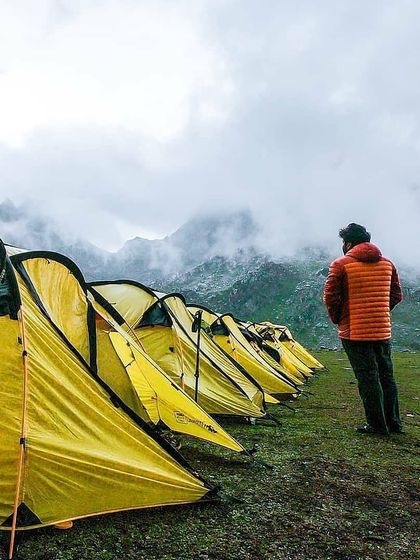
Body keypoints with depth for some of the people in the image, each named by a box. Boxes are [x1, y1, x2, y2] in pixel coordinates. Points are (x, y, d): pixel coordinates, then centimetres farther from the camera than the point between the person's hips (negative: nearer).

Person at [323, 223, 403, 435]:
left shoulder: (341, 264, -8)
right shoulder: (387, 263, 10)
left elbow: (330, 296, -10)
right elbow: (396, 294, 14)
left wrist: (337, 319, 4)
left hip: (354, 332, -5)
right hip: (383, 330, 6)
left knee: (367, 378, 1)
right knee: (386, 376, 15)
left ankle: (377, 425, 8)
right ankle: (393, 423, 24)